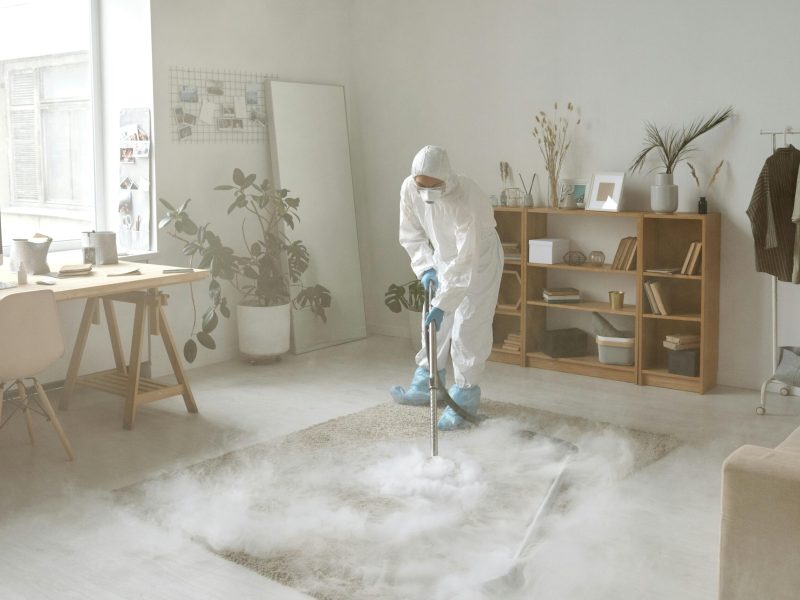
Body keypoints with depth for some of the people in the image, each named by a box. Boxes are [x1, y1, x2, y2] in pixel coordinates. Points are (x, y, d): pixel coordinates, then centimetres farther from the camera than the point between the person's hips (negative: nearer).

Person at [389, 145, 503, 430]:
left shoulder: (466, 199, -38)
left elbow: (465, 263, -38)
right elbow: (412, 235, -3)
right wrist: (424, 267, -14)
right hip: (444, 259, 6)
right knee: (434, 324, 9)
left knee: (468, 329, -7)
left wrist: (442, 304, -40)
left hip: (478, 261, -6)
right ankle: (425, 384, 21)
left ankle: (464, 397, 3)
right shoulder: (409, 189, -20)